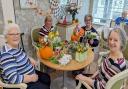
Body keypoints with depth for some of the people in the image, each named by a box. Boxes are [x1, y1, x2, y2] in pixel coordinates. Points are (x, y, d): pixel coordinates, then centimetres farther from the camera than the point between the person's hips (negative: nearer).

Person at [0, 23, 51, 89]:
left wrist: (29, 59, -1)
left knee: (47, 78, 19)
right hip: (21, 84, -9)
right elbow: (13, 78, -35)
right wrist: (31, 78, -23)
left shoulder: (16, 46, -2)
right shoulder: (6, 54, -30)